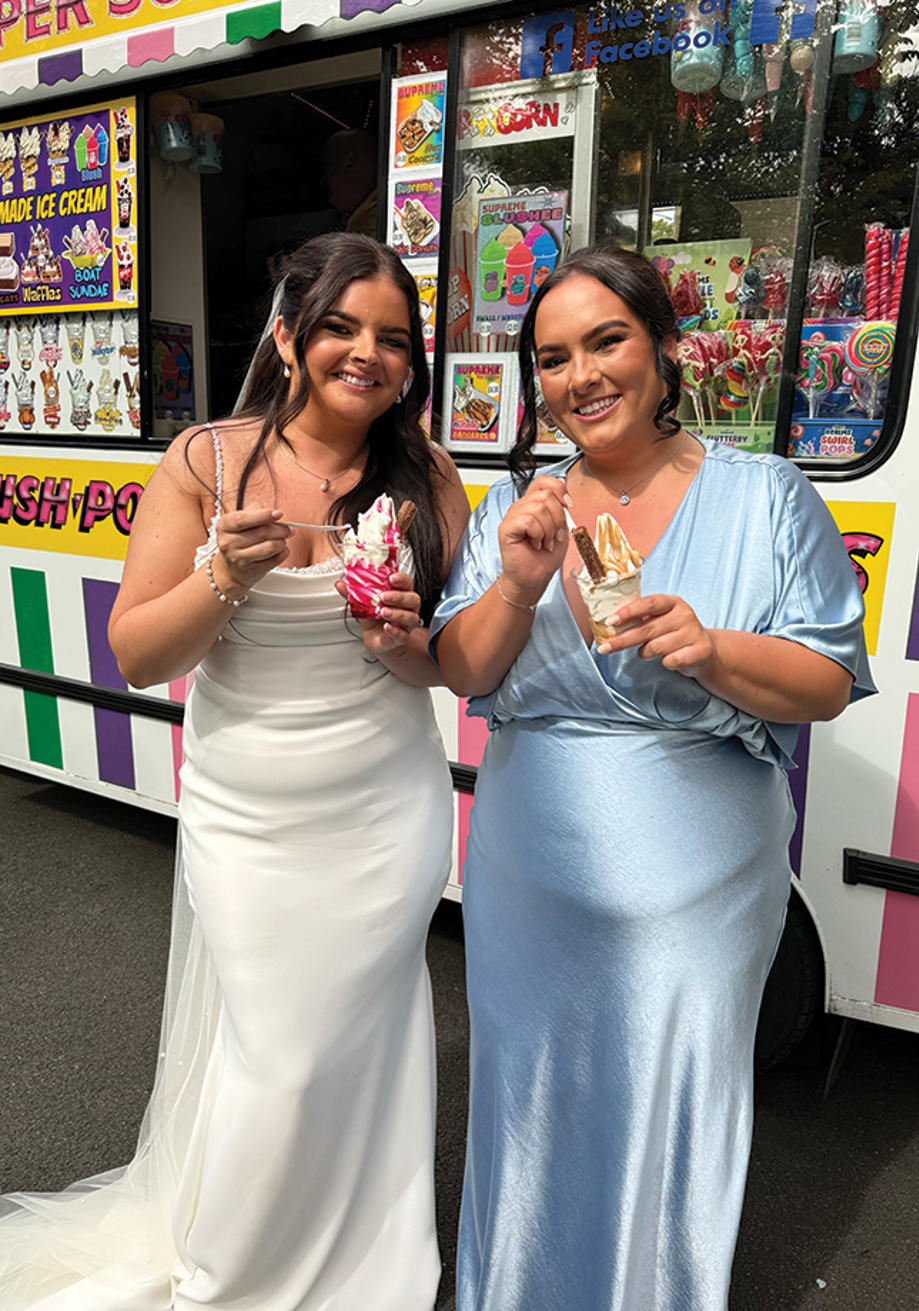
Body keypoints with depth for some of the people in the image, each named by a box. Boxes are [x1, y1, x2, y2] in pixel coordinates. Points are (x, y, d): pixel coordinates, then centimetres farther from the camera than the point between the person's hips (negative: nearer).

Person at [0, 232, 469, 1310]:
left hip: (384, 819, 1)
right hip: (240, 816, -1)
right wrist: (229, 577, -24)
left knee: (350, 1046, 14)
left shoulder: (427, 481, -2)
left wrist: (407, 641, -18)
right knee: (267, 1049, 11)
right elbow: (135, 656, -7)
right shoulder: (206, 464, -6)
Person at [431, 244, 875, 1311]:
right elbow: (460, 674, -1)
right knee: (531, 1106, 21)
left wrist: (709, 651, -25)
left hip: (695, 891, -2)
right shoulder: (515, 507, 3)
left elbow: (828, 684, -6)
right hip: (528, 890, 3)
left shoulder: (766, 497, -5)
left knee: (668, 1118, 14)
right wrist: (517, 589, -20)